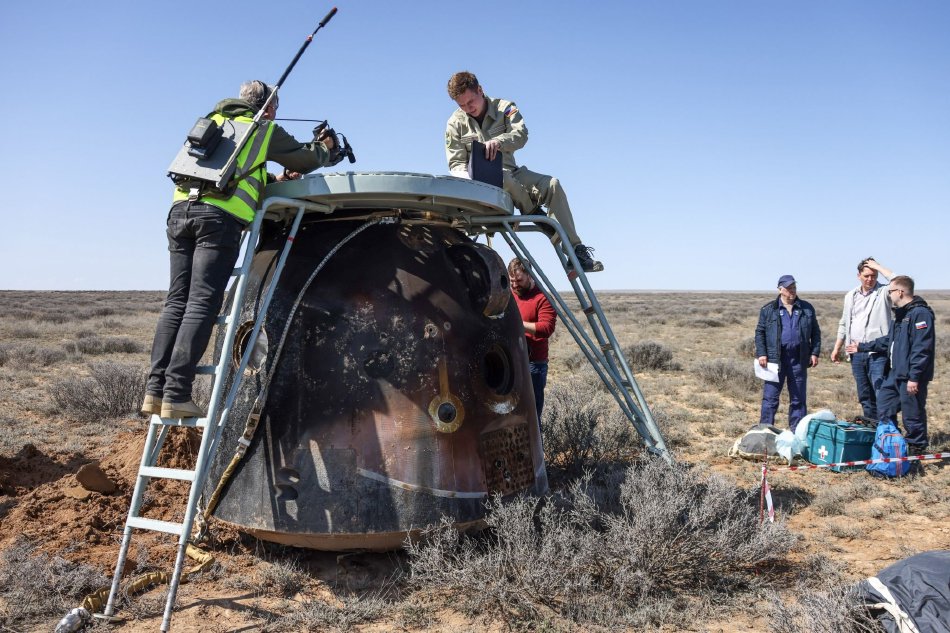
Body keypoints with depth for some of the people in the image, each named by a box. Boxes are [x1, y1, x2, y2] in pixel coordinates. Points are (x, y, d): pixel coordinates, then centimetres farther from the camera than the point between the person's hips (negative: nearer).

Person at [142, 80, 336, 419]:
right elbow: (307, 159, 22)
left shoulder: (213, 121, 30)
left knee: (177, 302, 6)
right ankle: (176, 395, -16)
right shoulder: (265, 130, 14)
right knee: (201, 305, -10)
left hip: (181, 210, 6)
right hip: (220, 216, -6)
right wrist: (325, 147, 42)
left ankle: (155, 390, 1)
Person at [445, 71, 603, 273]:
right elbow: (456, 163, -1)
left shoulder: (504, 108, 3)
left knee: (553, 185, -22)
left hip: (511, 175, 2)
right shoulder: (455, 123, 3)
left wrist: (498, 141, -38)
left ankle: (575, 250, -23)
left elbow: (521, 134, -16)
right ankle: (534, 212, -13)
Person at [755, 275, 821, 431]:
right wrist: (761, 354, -6)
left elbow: (815, 332, 13)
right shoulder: (768, 310, 3)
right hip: (775, 359, -2)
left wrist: (815, 353, 3)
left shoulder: (806, 309, 10)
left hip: (799, 360, 2)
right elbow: (760, 332, 3)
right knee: (770, 397, -2)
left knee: (798, 399, 8)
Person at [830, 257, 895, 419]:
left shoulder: (884, 292, -2)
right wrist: (837, 348, 17)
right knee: (865, 395, 13)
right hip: (856, 353, 6)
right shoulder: (851, 296, 14)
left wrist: (878, 267, -13)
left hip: (878, 352, -5)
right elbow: (844, 324, 20)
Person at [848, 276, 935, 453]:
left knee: (912, 415, 0)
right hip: (894, 373, 10)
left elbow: (921, 349, -22)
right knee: (884, 408, 15)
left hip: (910, 377, -10)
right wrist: (862, 347, 30)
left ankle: (916, 449, 12)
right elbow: (889, 340, 27)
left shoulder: (920, 313, -16)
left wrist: (914, 377, -24)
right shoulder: (901, 314, 17)